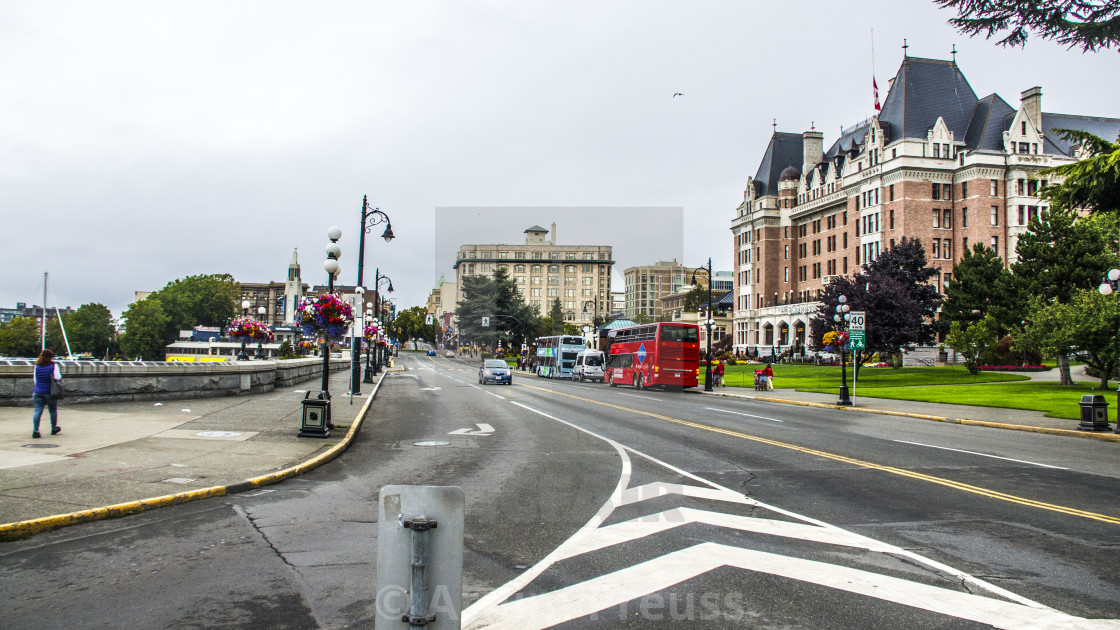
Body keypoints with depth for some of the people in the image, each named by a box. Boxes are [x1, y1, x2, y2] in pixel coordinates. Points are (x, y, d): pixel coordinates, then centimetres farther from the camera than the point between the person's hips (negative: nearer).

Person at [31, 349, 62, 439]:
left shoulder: (37, 366, 6)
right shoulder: (54, 366, -7)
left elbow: (35, 380, 14)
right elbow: (58, 378, -13)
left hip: (38, 392, 3)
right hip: (50, 392, -3)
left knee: (37, 411, -1)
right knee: (53, 411, 13)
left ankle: (35, 430, -14)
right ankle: (54, 429, 26)